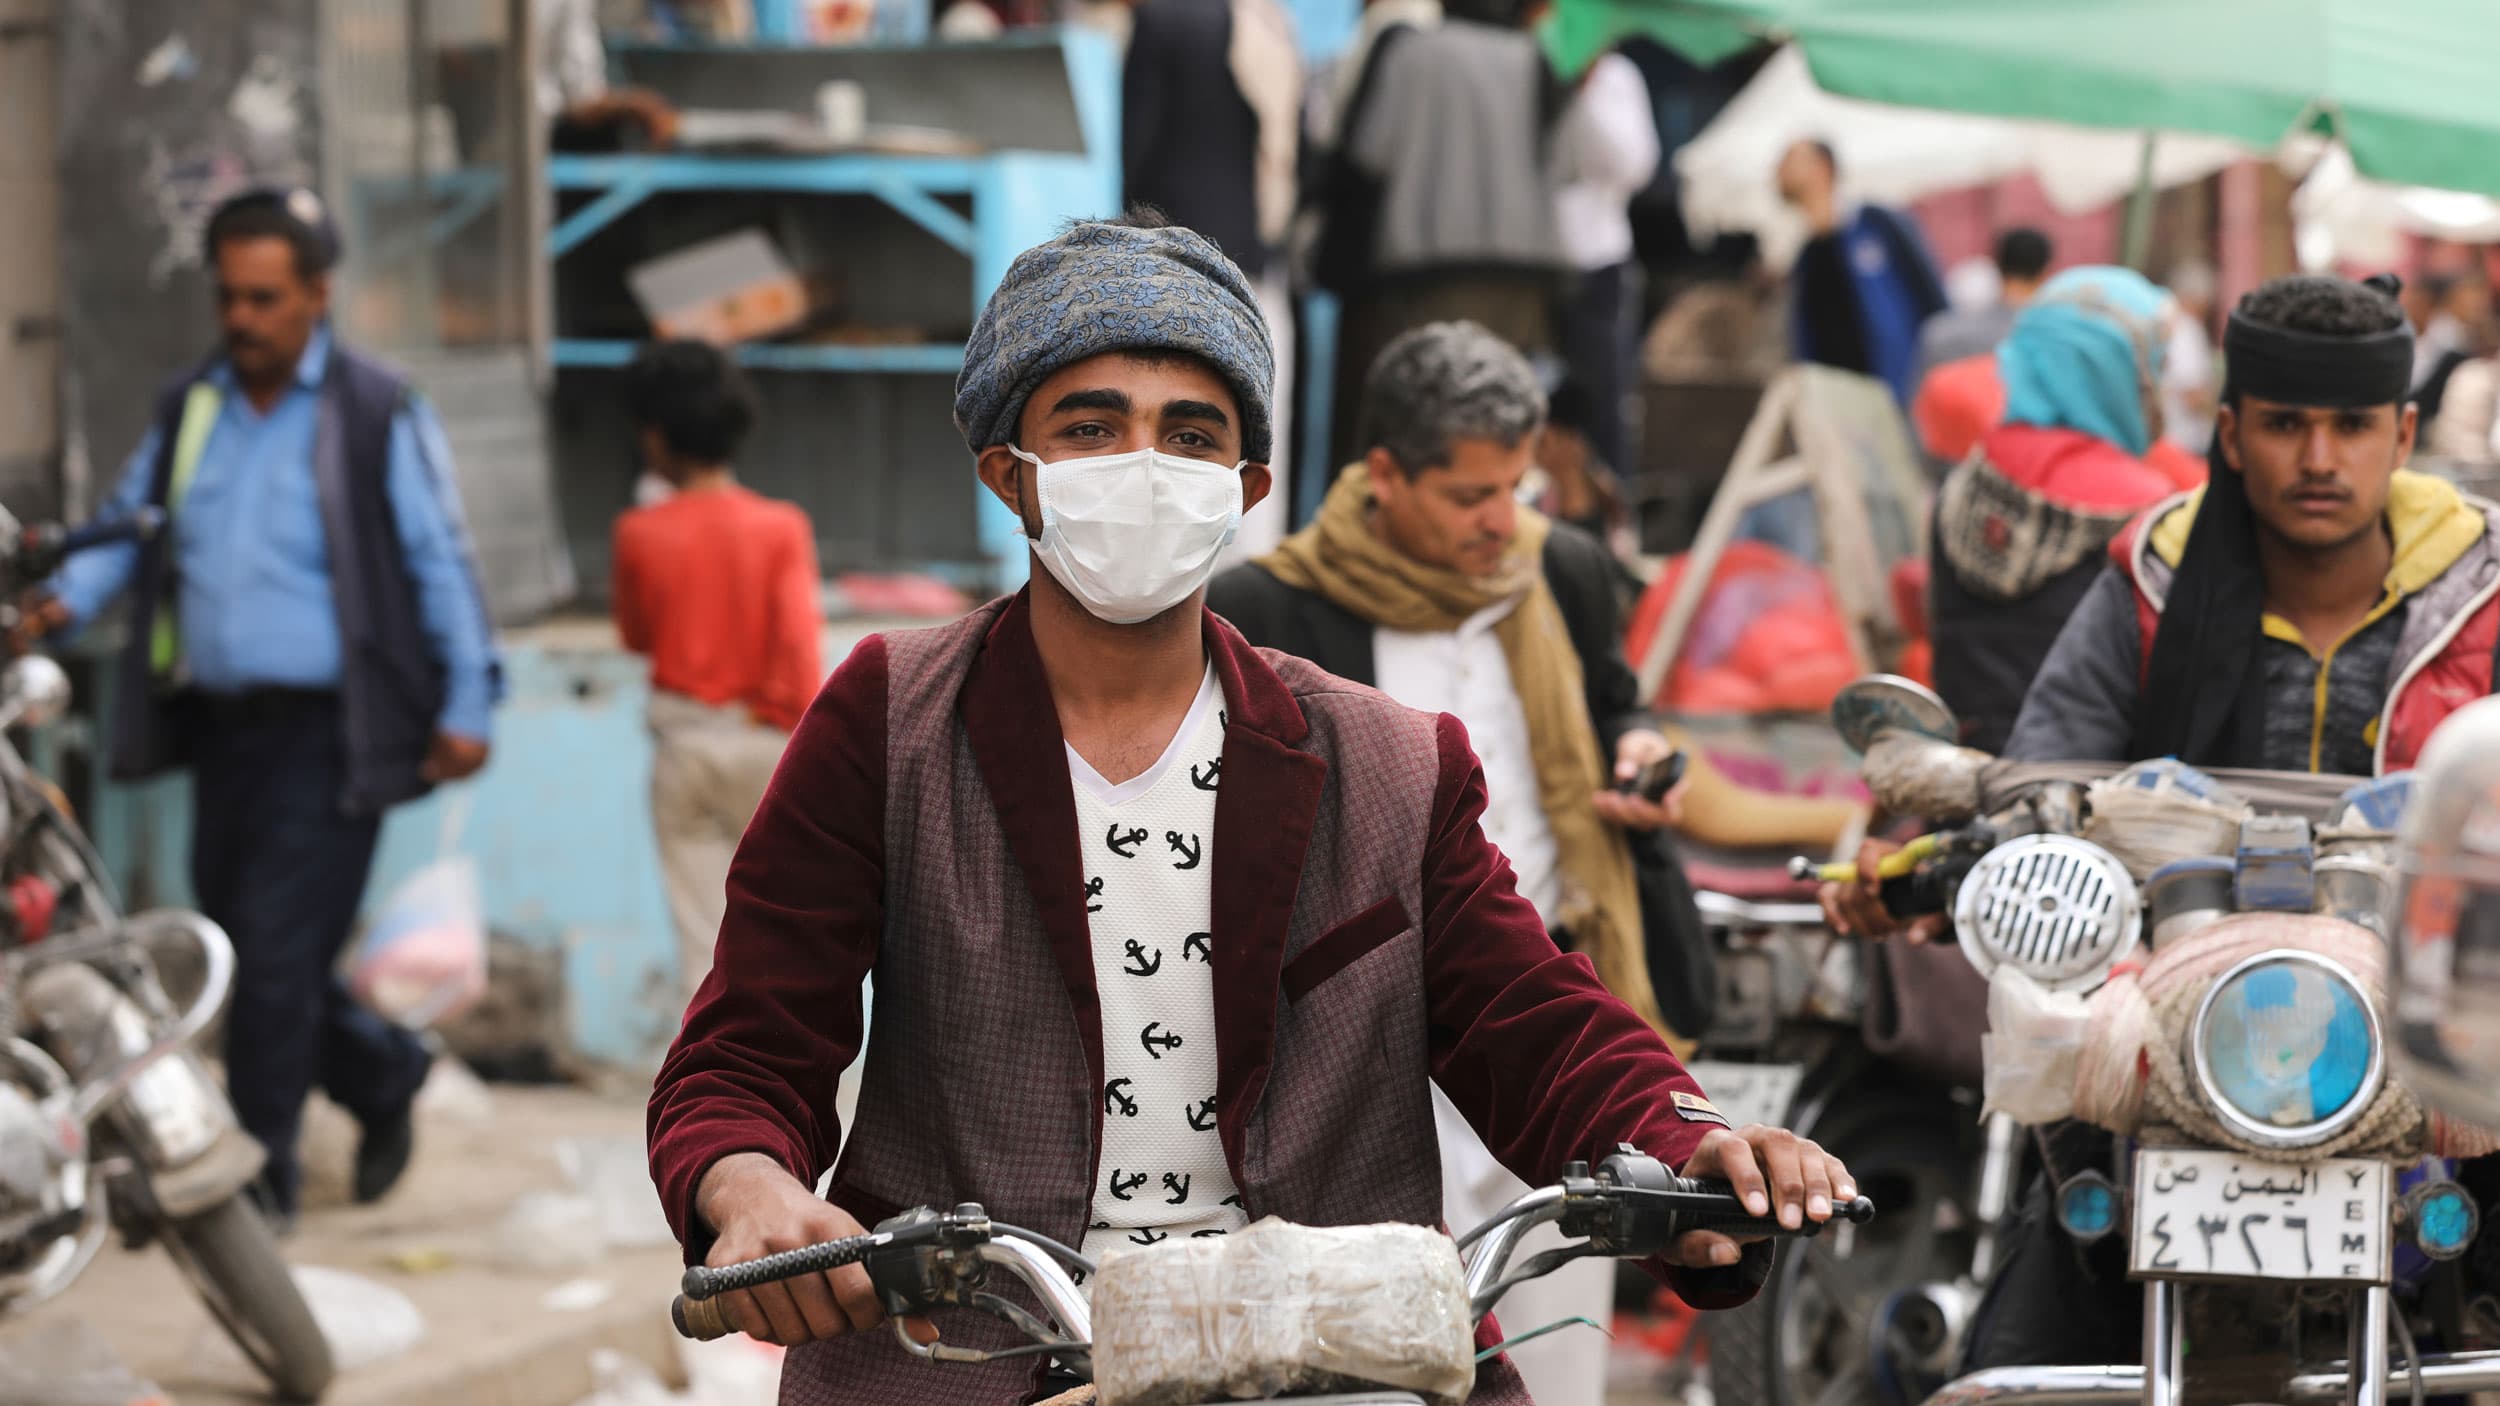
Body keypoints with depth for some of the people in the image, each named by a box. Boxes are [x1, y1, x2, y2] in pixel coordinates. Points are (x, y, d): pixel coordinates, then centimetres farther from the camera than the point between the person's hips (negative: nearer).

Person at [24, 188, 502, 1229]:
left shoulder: (377, 414, -5)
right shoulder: (188, 412, 11)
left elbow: (441, 560, -4)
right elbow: (127, 521, 17)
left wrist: (467, 705, -9)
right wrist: (67, 600, -4)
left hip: (327, 733, -6)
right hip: (220, 721, 6)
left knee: (280, 958, -9)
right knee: (239, 945, 13)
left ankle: (260, 1173, 0)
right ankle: (384, 1076, 36)